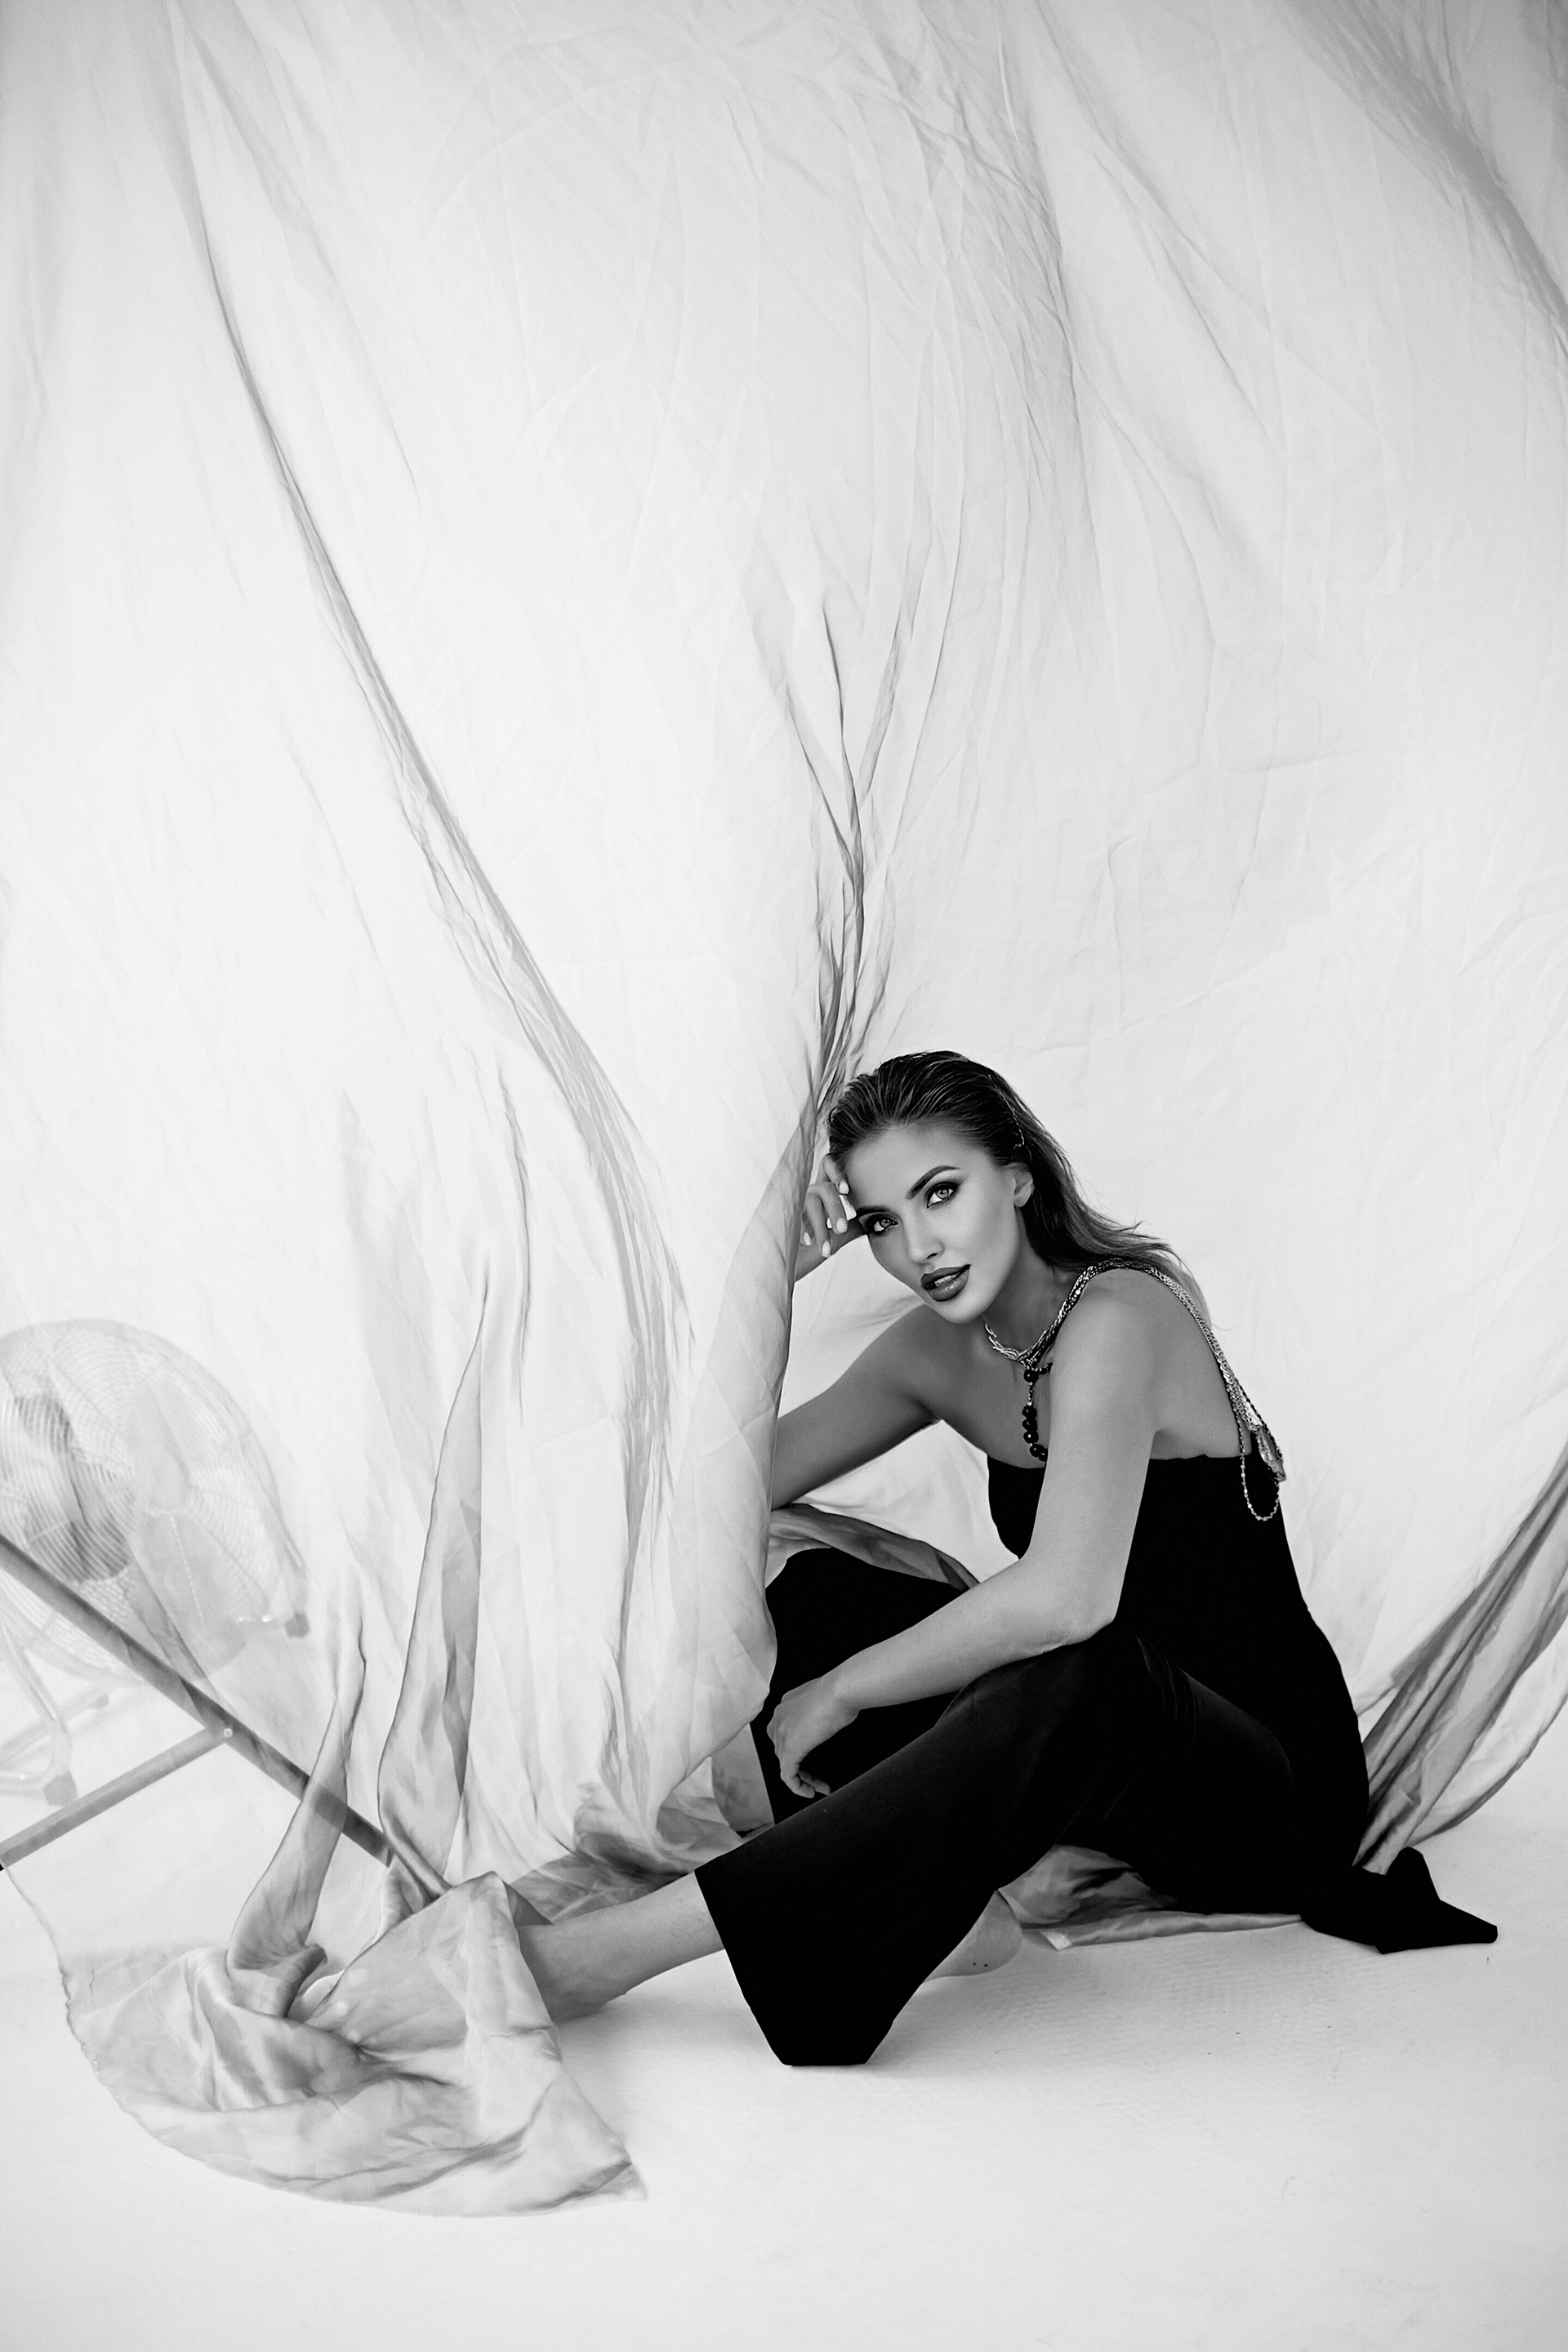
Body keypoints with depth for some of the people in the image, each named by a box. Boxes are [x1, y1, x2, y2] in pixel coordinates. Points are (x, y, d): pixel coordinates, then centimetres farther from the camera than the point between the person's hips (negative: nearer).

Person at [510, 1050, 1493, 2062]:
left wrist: (841, 1692, -22)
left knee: (1083, 1675, -40)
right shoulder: (939, 1350, 1)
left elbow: (1065, 1598, -35)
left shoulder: (1117, 1315, -22)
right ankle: (934, 1900, -22)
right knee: (809, 1593, -2)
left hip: (1272, 1776, -8)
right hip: (1106, 1750, 8)